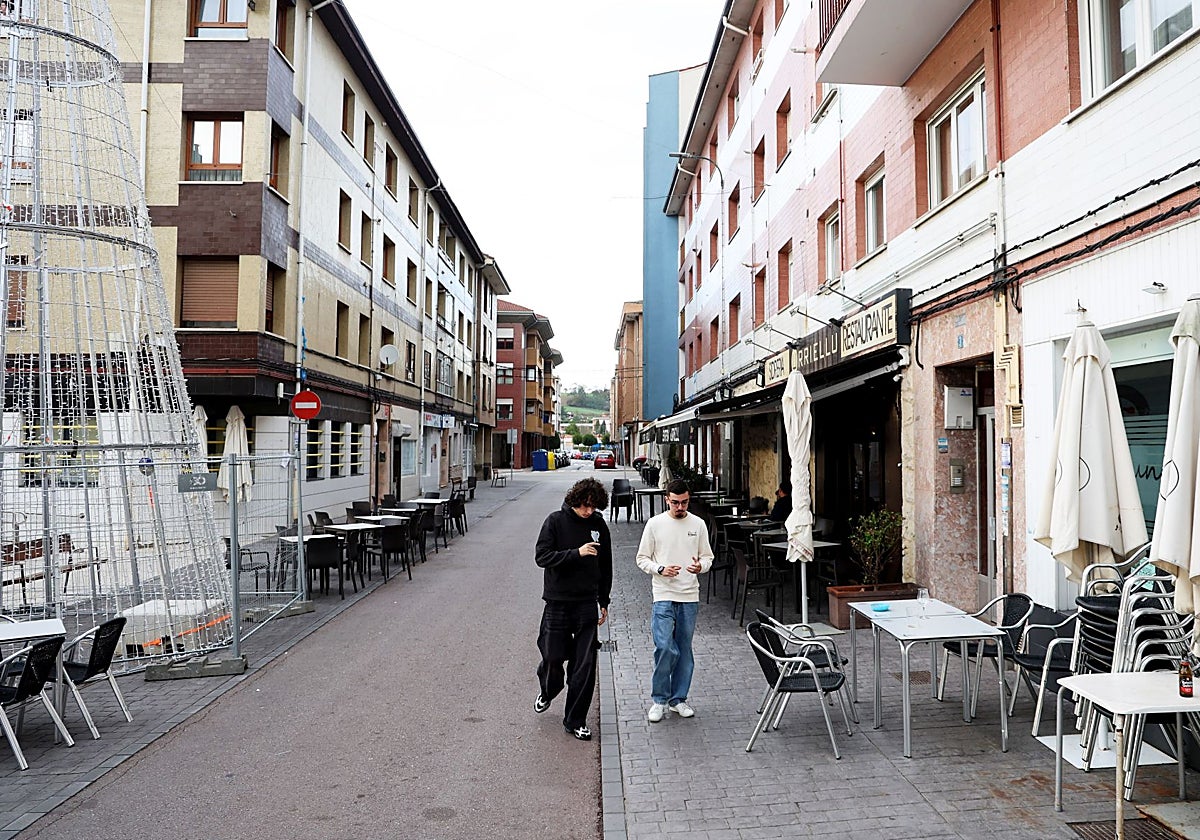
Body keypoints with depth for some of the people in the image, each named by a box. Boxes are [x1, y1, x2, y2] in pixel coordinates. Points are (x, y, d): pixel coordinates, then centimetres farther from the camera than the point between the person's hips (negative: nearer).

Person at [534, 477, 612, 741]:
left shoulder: (599, 525, 5)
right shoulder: (556, 521, -5)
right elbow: (542, 556, -14)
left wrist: (604, 602, 15)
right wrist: (576, 553, -24)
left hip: (587, 603, 2)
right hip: (557, 603, -2)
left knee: (585, 664, 1)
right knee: (553, 657, 5)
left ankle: (575, 720, 15)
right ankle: (547, 691, 39)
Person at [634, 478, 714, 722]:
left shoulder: (698, 524, 5)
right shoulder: (655, 524, -1)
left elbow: (707, 556, 11)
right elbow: (642, 558, 3)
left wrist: (700, 566, -12)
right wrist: (661, 569, -15)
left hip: (690, 597, 3)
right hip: (663, 595, -3)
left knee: (684, 650, 10)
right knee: (665, 648, -11)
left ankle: (678, 699, 24)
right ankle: (659, 700, 7)